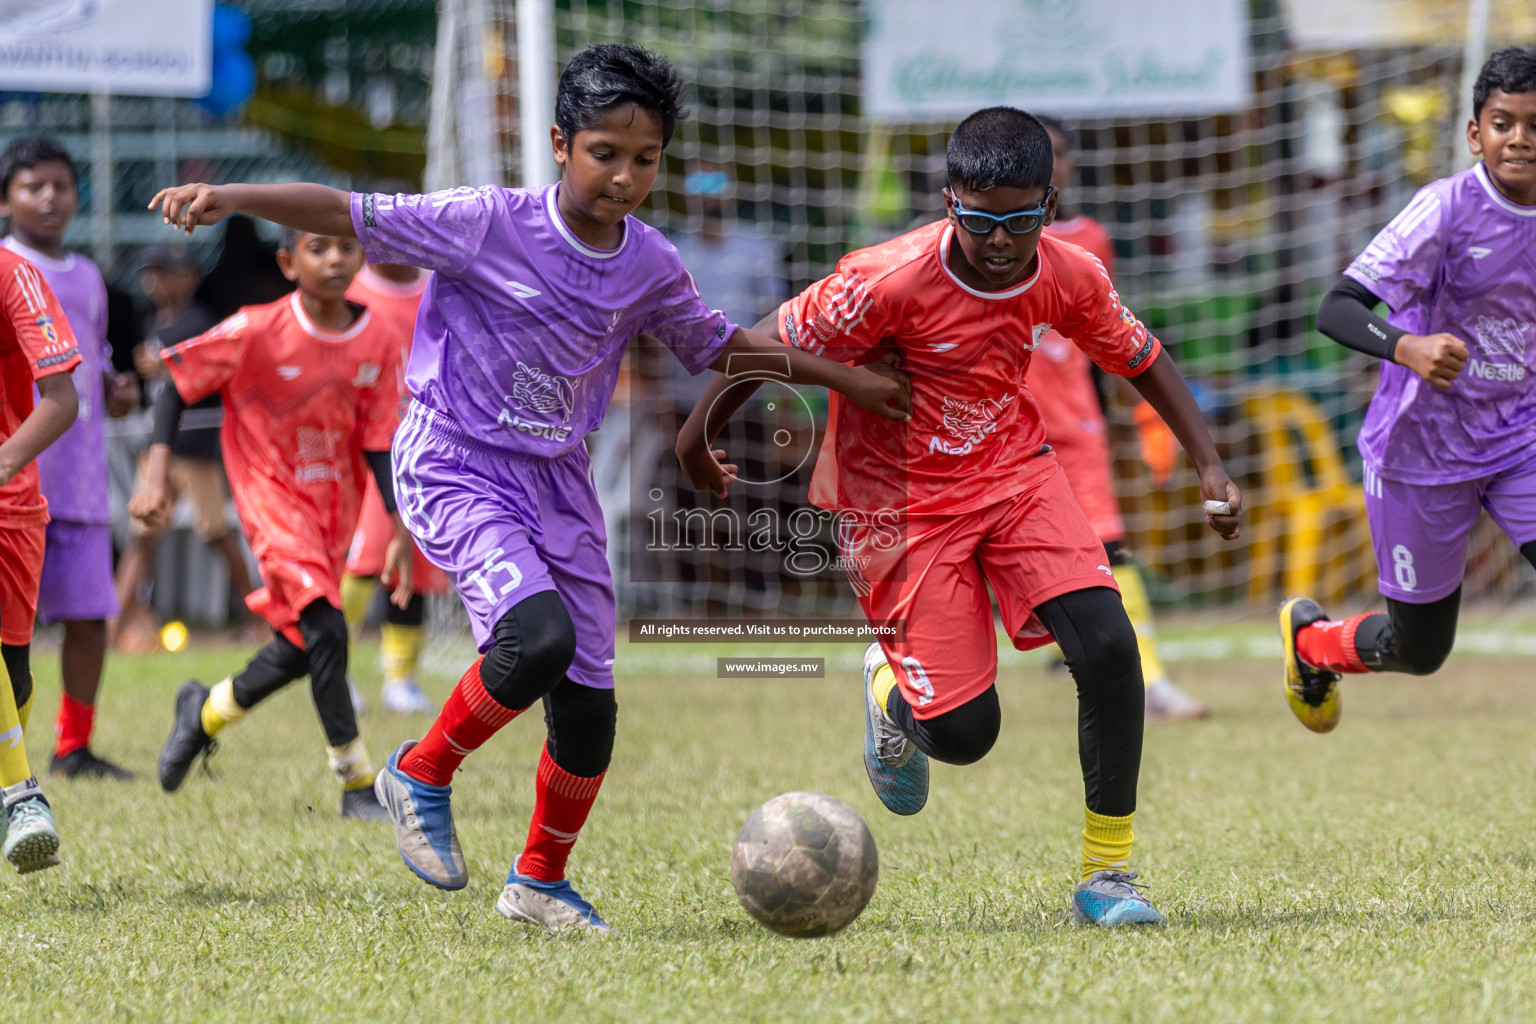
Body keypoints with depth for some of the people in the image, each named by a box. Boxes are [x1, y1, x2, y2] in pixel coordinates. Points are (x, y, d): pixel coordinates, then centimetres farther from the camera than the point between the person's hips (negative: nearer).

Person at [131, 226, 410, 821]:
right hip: (273, 498, -5)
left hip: (336, 504, 5)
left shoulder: (379, 341, -7)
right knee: (325, 630, -19)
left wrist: (400, 532, -9)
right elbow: (178, 381, -8)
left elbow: (379, 443, -2)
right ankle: (357, 784, -10)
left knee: (300, 647, 12)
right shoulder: (257, 332, -18)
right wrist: (157, 473, -18)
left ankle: (208, 711, 40)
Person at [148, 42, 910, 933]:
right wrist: (229, 199, -29)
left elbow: (718, 343, 21)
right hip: (455, 467, -6)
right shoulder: (489, 224, -14)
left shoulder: (651, 266, 3)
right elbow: (351, 216, -16)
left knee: (589, 706, 3)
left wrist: (845, 379, 21)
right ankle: (423, 774, -4)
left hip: (559, 484, 6)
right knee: (540, 635, -30)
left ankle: (540, 882, 27)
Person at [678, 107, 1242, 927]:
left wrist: (1207, 464, 2)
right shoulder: (893, 281, -25)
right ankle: (892, 693, 31)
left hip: (1014, 476, 4)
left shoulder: (1069, 279, -10)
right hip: (902, 506, -4)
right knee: (964, 733, -9)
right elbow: (773, 344, -13)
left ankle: (1108, 873, -4)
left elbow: (1138, 357, 9)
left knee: (1108, 648, -19)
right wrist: (698, 437, -7)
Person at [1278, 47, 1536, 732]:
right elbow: (1337, 310, -28)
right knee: (1419, 652, 11)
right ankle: (1310, 637, 44)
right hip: (1424, 451, -4)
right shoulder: (1448, 208, -20)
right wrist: (1407, 348, -46)